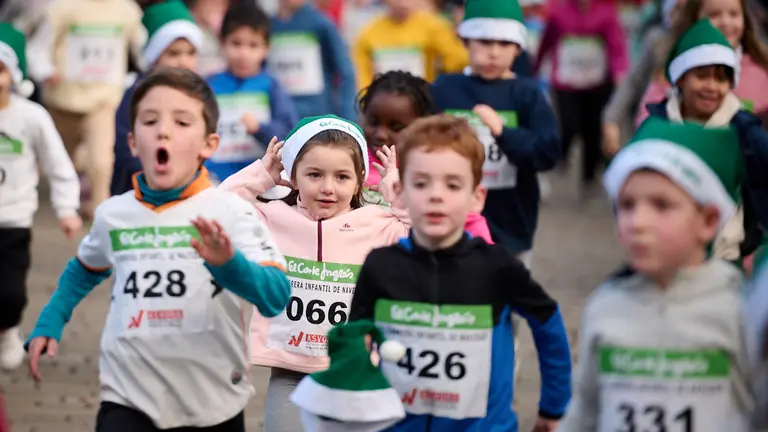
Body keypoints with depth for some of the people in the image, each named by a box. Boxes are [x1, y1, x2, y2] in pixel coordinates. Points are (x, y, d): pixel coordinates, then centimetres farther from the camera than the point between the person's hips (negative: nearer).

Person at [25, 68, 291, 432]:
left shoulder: (230, 213, -10)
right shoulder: (113, 214, 2)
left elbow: (276, 297, -22)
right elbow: (84, 271, 25)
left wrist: (229, 264, -38)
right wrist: (48, 324, 15)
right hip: (129, 400, 1)